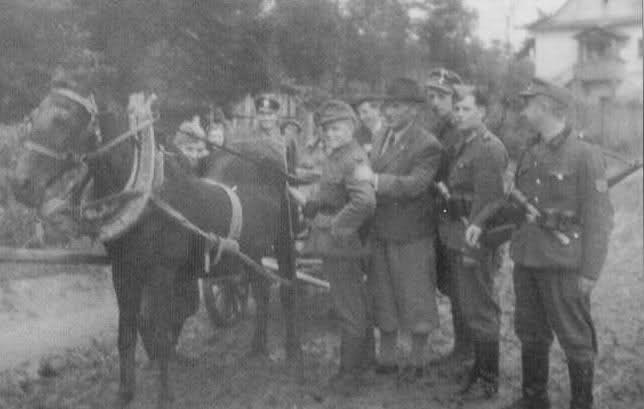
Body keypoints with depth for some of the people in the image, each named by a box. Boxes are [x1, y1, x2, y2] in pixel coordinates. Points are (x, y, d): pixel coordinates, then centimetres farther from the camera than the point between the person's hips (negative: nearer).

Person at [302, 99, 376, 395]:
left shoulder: (353, 158, -18)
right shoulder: (332, 157, 11)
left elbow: (365, 201, -33)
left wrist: (337, 228, -24)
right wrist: (313, 205, 9)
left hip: (341, 248, -10)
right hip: (332, 247, 10)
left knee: (350, 311, 2)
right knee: (352, 307, 20)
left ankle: (350, 374, 13)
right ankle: (355, 365, 33)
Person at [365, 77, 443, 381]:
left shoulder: (427, 146, -13)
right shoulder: (380, 140, 11)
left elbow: (415, 184, -24)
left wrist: (375, 180, -28)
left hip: (411, 236, -7)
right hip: (380, 233, 7)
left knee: (414, 299, 5)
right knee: (383, 298, 15)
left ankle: (416, 362, 20)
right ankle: (386, 359, 28)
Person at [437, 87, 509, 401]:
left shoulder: (490, 148, -14)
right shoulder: (460, 145, 15)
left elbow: (492, 198, -20)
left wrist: (477, 227, -26)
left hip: (474, 238, -9)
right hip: (456, 238, 9)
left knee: (479, 310, -1)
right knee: (465, 305, 17)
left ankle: (488, 380, 10)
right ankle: (478, 367, 31)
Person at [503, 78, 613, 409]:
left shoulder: (585, 155, -10)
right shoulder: (530, 155, 10)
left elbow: (599, 218, -10)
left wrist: (590, 272, -13)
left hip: (564, 266, -7)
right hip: (526, 260, 7)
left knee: (575, 338, 4)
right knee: (530, 332, 16)